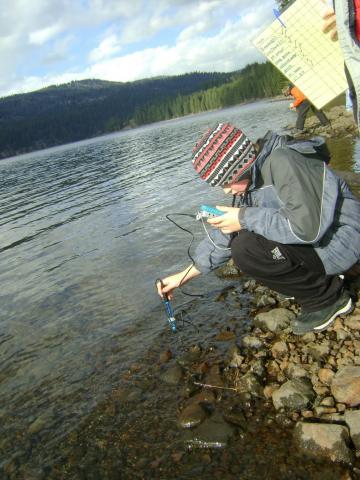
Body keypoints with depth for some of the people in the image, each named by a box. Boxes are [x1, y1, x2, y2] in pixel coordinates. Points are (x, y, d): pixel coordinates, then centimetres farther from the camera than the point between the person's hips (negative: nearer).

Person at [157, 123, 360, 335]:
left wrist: (246, 218, -25)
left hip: (339, 241, -9)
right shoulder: (250, 179, 2)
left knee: (247, 249, -24)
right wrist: (183, 276, 8)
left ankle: (327, 297, -4)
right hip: (308, 238, 9)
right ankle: (320, 278, 10)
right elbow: (224, 238, 8)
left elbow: (307, 227, -35)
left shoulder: (283, 161, -25)